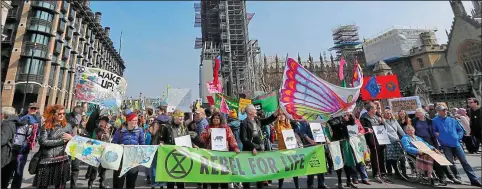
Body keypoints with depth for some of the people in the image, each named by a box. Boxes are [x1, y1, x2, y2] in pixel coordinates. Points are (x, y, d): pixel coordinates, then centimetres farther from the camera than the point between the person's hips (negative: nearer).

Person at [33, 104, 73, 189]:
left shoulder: (67, 126, 4)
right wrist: (62, 141, -12)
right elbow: (43, 141, -13)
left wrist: (71, 138, -12)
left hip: (62, 161, 1)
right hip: (46, 161, -1)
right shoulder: (46, 126, -1)